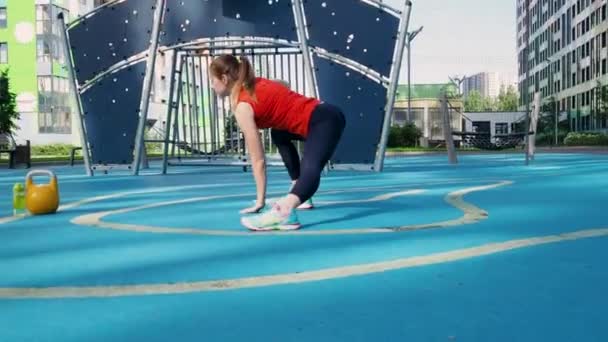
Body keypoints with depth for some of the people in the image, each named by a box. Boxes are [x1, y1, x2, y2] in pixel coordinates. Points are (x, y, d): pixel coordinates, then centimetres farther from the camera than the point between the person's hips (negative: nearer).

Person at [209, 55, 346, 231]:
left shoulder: (243, 106, -8)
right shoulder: (257, 84, 15)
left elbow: (258, 159, -9)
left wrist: (260, 202, -5)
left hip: (324, 121, -9)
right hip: (325, 114, 9)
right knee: (278, 134, 32)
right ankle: (298, 197, 26)